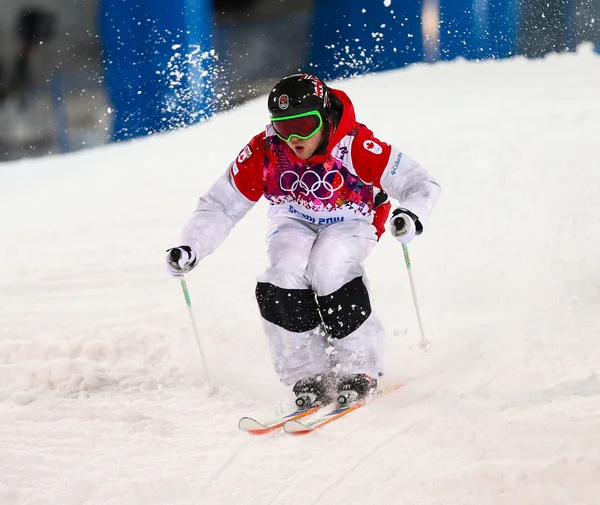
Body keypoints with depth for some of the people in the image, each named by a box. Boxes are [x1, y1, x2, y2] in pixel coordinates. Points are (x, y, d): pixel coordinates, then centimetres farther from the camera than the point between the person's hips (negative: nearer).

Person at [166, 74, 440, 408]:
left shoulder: (355, 146, -28)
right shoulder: (263, 153, -21)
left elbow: (423, 184, -25)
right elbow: (220, 207, -12)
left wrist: (412, 216, -47)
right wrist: (191, 249, -26)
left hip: (351, 223, -2)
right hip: (295, 224, 2)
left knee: (328, 267, -32)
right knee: (287, 270, -29)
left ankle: (361, 368, -17)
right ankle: (310, 375, -20)